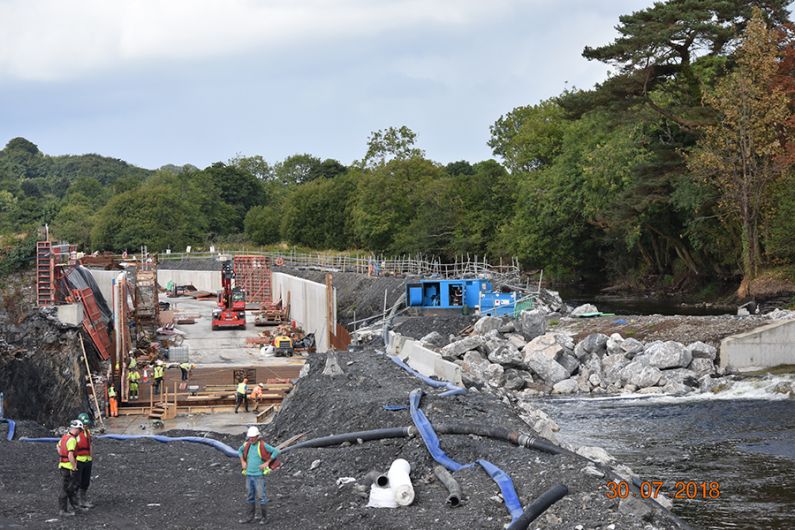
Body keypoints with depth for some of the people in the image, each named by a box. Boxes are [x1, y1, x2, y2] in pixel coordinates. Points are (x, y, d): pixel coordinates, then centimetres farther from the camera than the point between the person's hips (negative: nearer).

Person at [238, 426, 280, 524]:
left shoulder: (263, 445, -13)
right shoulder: (247, 445, 3)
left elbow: (276, 452, -16)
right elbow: (240, 450, 25)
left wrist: (267, 463, -17)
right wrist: (243, 462, 12)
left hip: (259, 475, -6)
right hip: (249, 475, 6)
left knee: (261, 496, -3)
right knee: (250, 496, 10)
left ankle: (264, 517, 9)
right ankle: (251, 517, 18)